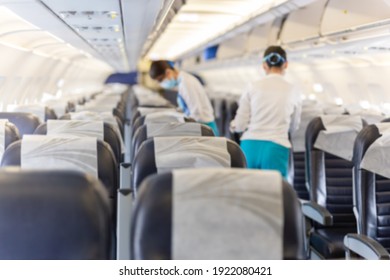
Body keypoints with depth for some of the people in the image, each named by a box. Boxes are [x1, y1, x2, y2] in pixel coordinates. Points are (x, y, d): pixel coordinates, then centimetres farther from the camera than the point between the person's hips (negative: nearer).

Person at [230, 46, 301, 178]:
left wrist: (233, 125, 25)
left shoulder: (253, 87, 3)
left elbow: (240, 125, 3)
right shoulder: (293, 91, 4)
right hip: (276, 147, -1)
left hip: (250, 145, 1)